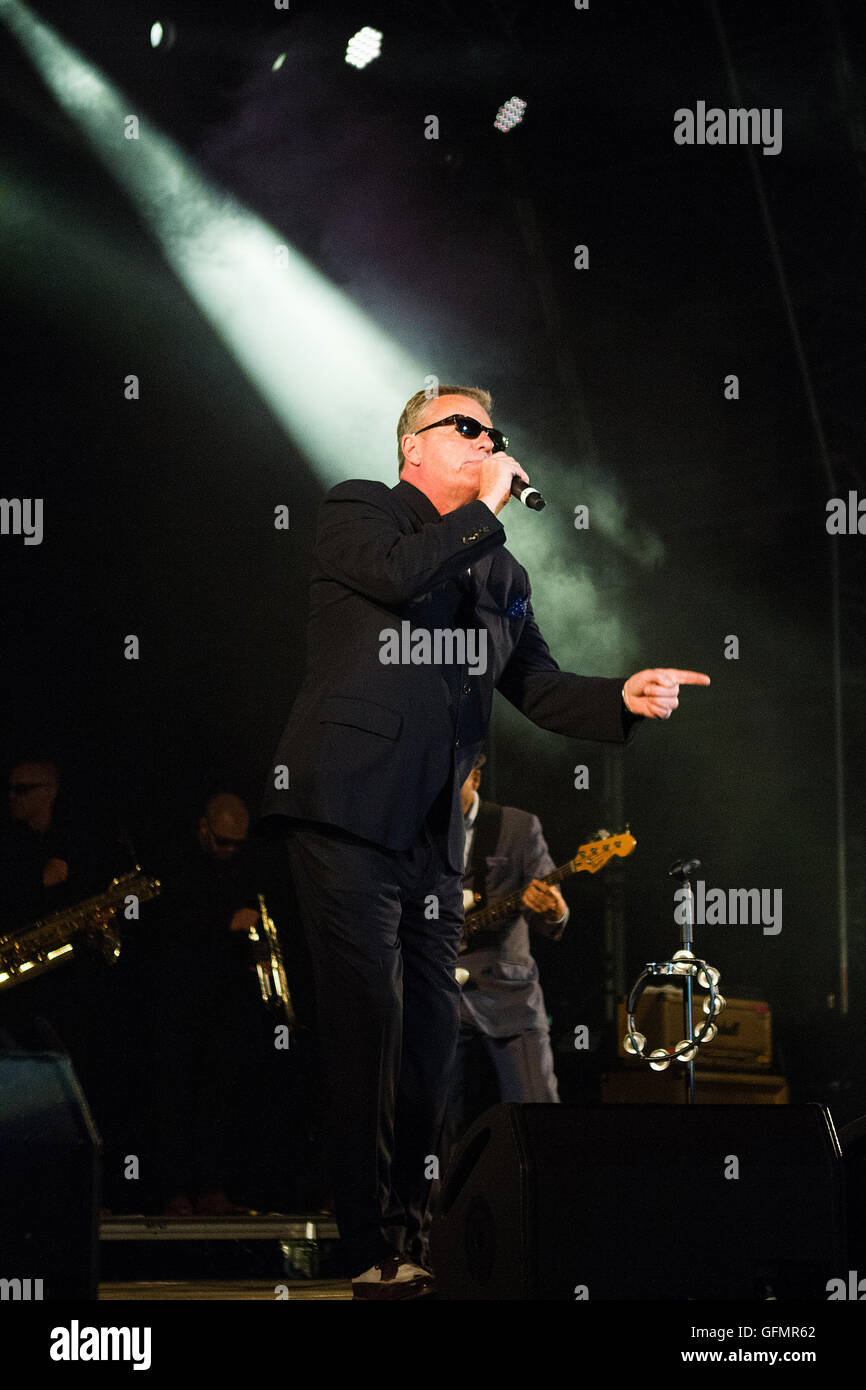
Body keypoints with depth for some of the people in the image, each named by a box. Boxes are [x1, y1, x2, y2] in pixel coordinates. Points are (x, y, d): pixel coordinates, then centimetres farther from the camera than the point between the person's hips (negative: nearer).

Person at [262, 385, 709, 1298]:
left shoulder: (499, 572, 20)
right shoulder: (356, 511, 4)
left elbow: (539, 689, 14)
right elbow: (403, 574, -18)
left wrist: (626, 699, -4)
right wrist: (484, 508, -6)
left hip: (433, 830, 6)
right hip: (347, 811, -6)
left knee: (431, 1039, 5)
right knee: (369, 1029, -10)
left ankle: (413, 1236, 14)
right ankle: (370, 1254, -7)